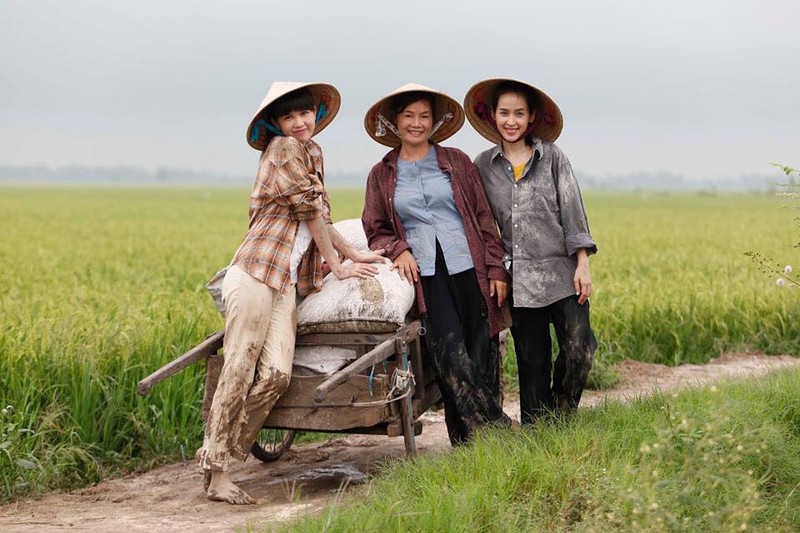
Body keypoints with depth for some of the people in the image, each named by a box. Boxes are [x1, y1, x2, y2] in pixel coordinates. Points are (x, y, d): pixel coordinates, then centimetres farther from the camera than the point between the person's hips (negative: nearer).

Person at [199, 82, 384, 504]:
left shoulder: (310, 152, 25)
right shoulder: (284, 149, -1)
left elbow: (320, 218, 34)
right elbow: (311, 211, -3)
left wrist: (353, 253, 35)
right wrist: (338, 266, 5)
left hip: (285, 283, 8)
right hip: (256, 273, -8)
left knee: (275, 374, -11)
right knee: (239, 373, -10)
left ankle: (218, 453, -5)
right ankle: (217, 470, -6)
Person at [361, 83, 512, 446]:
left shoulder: (456, 162, 13)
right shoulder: (382, 175, 14)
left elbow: (484, 218, 11)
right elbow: (375, 230, 16)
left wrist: (496, 269, 3)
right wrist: (398, 249, -5)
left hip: (468, 268, 1)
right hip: (424, 274, -1)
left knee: (482, 355, -5)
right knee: (451, 354, -15)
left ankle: (473, 439, 3)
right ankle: (497, 428, -12)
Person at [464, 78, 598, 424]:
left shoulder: (552, 157, 4)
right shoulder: (484, 166, 8)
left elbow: (572, 211, 1)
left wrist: (583, 264, -5)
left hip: (562, 274, -1)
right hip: (519, 279, 1)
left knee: (578, 350, -11)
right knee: (532, 363, 5)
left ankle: (562, 416, 11)